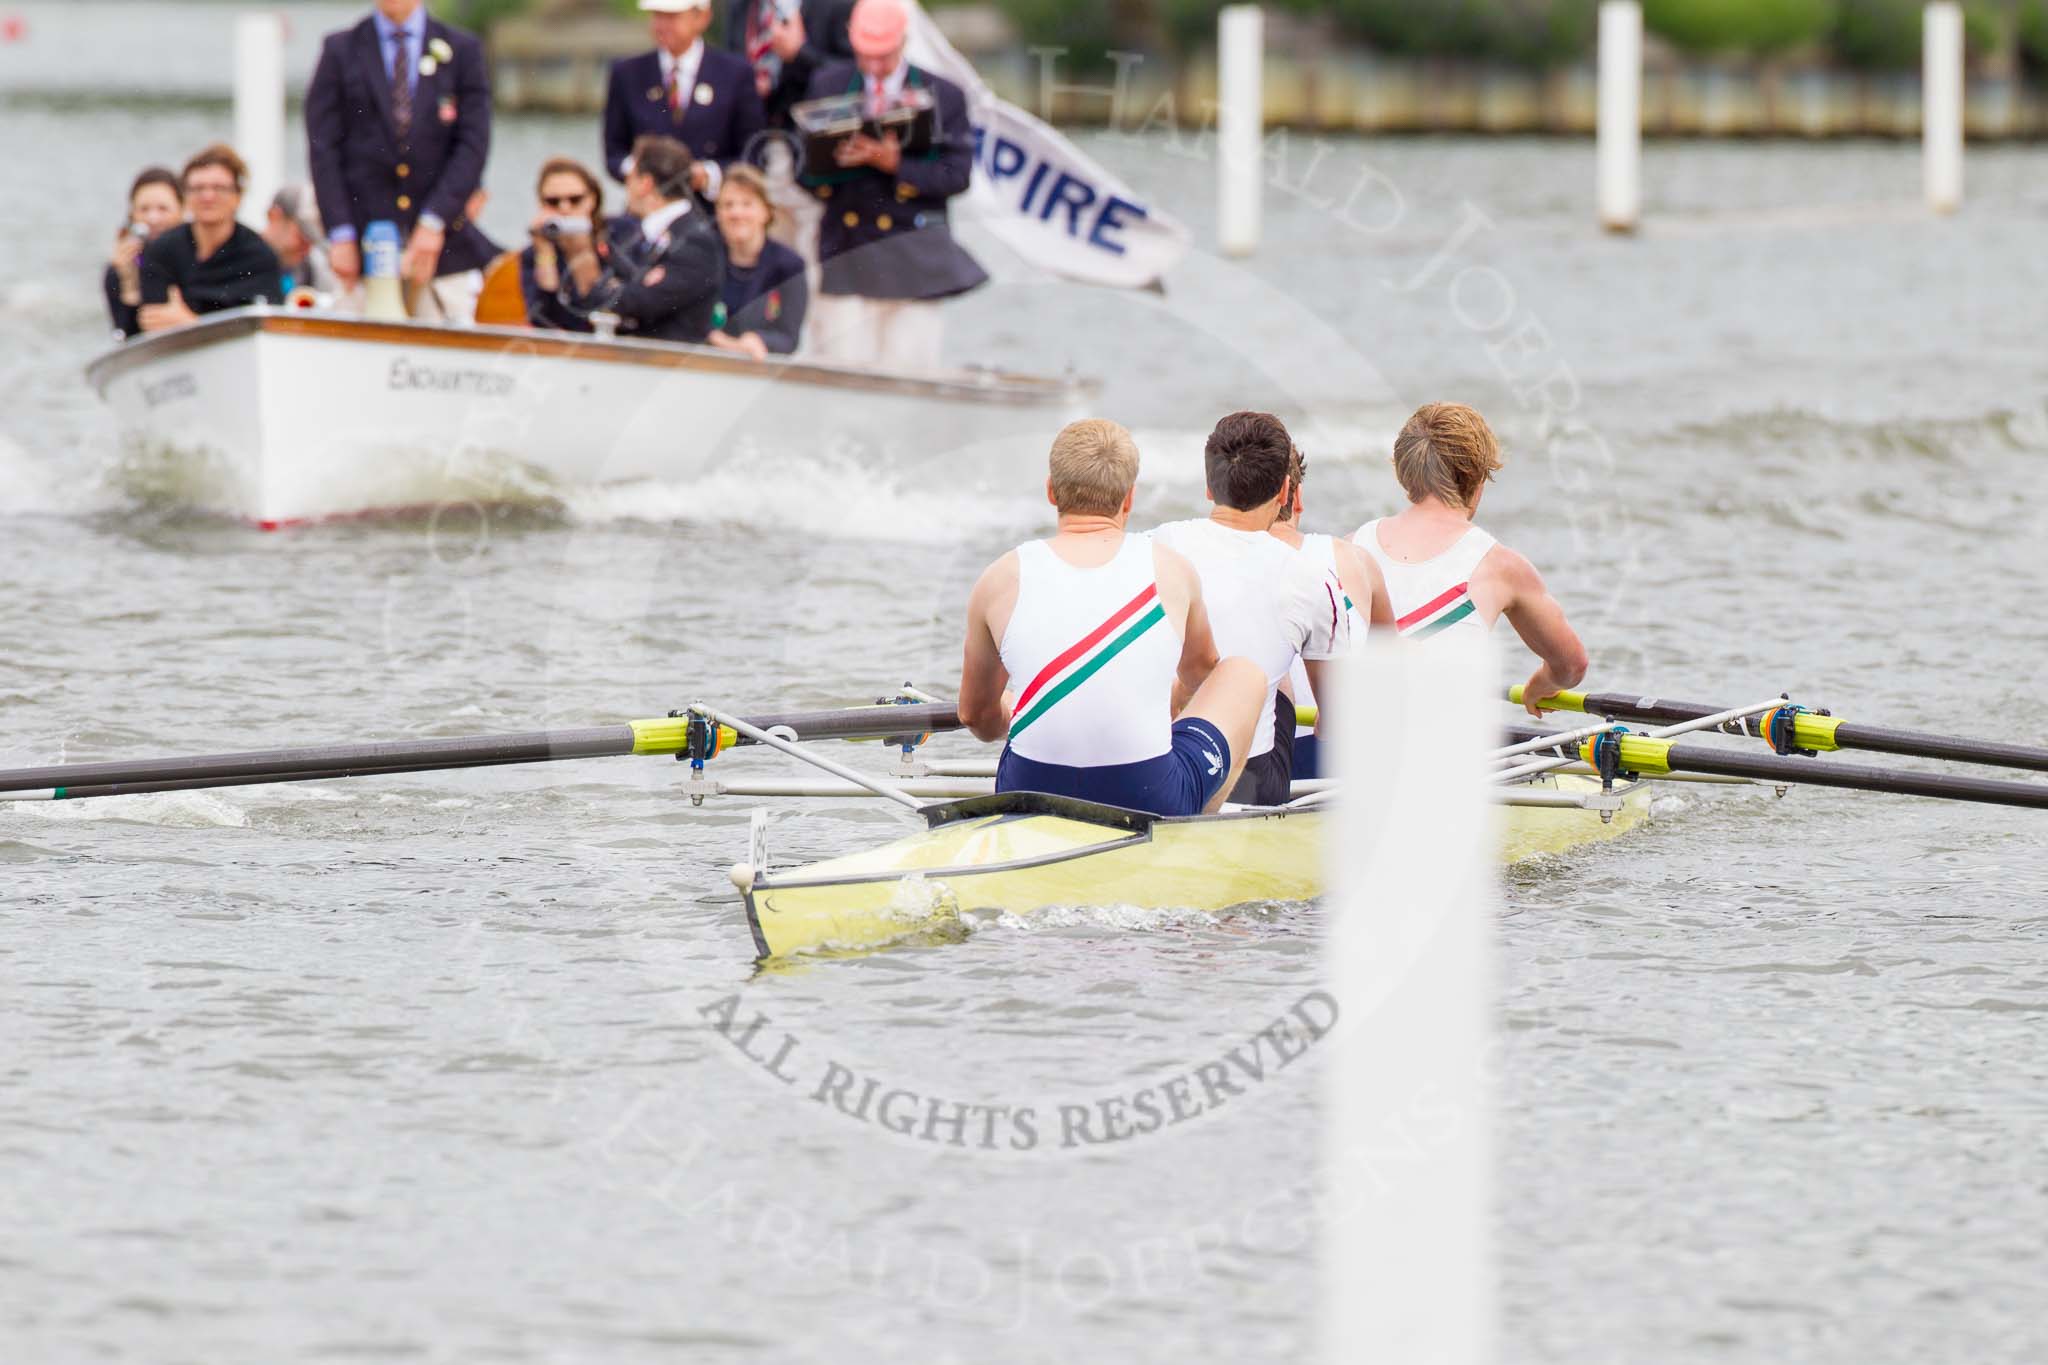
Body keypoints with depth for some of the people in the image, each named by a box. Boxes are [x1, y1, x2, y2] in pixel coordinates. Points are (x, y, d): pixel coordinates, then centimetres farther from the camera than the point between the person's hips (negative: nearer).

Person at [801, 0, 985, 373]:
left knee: (907, 369, -3)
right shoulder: (827, 85, 11)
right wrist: (833, 160, -15)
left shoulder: (943, 96, 5)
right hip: (846, 250, 1)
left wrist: (895, 164, -17)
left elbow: (956, 174, -2)